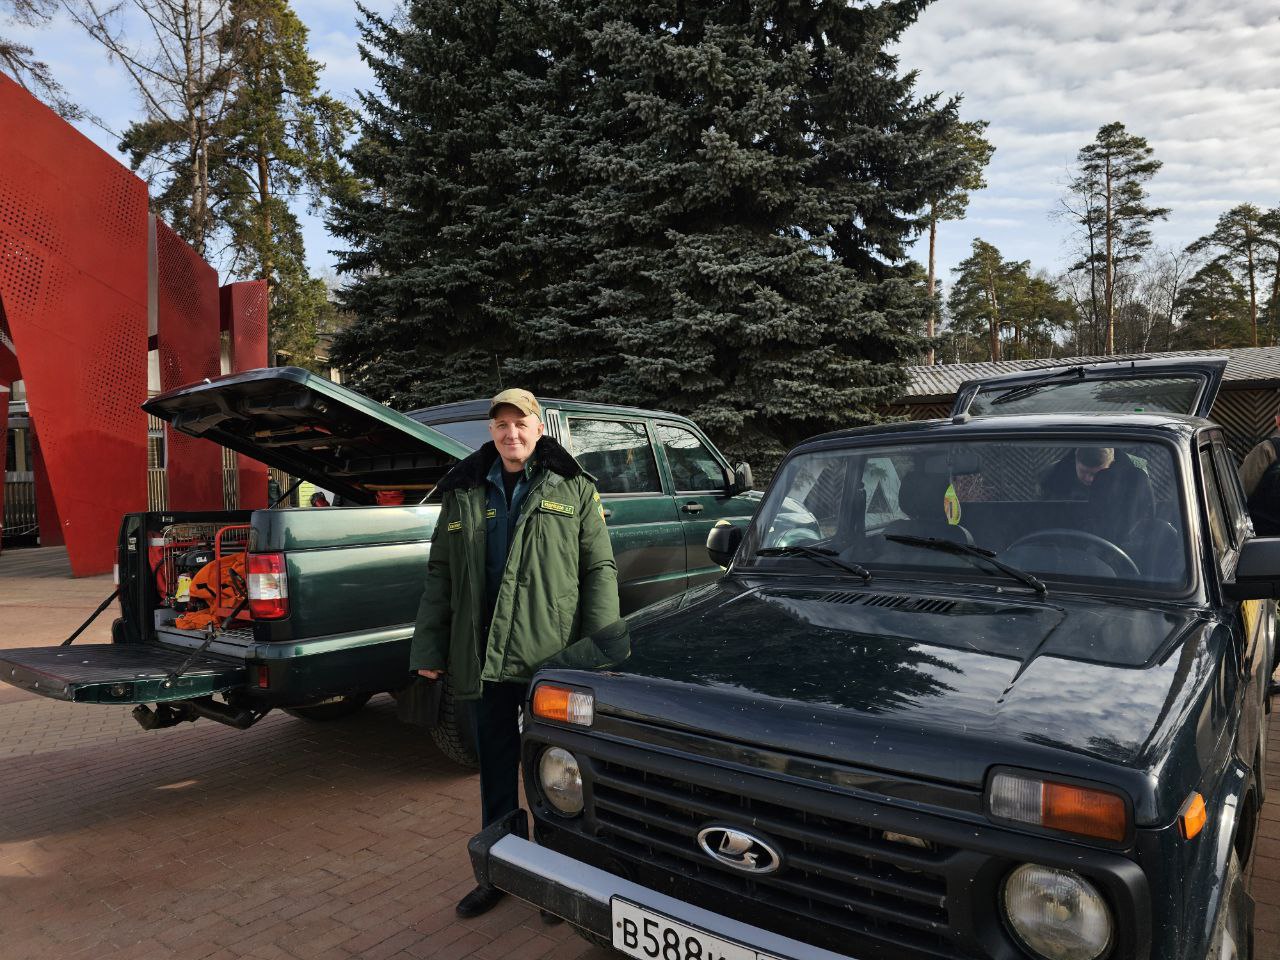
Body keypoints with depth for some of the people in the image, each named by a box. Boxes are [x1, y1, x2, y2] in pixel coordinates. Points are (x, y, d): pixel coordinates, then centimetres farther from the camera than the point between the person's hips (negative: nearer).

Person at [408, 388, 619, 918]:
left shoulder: (573, 490, 1)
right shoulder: (463, 492, 8)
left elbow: (599, 571, -2)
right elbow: (439, 576, 10)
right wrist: (429, 649, 6)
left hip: (552, 658, -3)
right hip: (483, 658, 3)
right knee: (495, 769, 16)